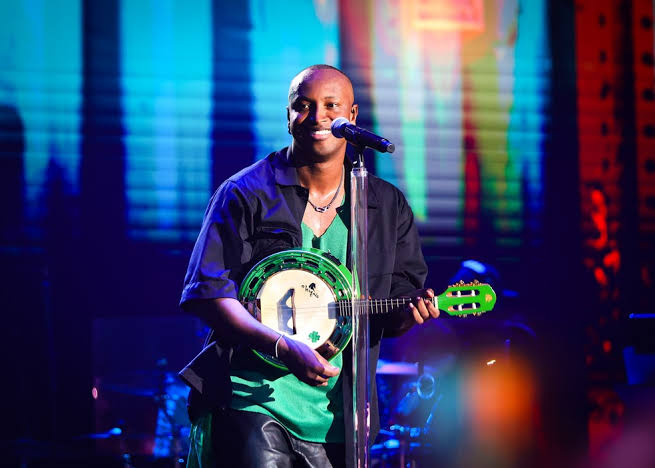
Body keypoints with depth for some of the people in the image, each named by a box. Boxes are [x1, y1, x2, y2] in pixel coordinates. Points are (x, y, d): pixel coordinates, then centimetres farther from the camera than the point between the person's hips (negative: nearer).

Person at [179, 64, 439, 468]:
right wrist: (284, 347, -19)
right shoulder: (247, 193, 0)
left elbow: (389, 315, 16)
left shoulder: (388, 206, 11)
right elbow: (207, 290, -7)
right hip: (254, 399, -4)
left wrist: (408, 312, -10)